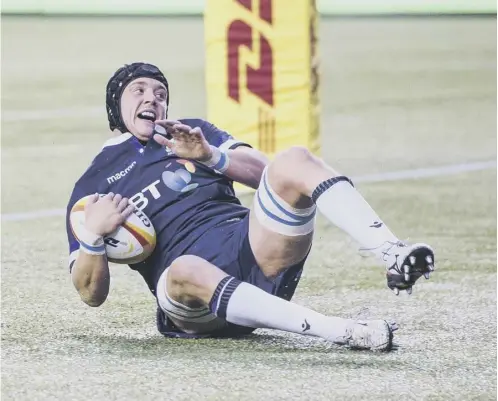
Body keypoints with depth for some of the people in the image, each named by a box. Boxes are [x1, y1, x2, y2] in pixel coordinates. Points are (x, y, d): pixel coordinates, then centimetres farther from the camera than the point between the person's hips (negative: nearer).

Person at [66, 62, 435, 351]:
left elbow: (263, 173, 13)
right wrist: (93, 237, -9)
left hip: (251, 248, 3)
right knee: (186, 269, -42)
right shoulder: (93, 186, 20)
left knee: (293, 162, -21)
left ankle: (393, 255, -39)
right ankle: (347, 333, -52)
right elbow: (92, 293, 10)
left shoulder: (191, 133, 29)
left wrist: (211, 156, -4)